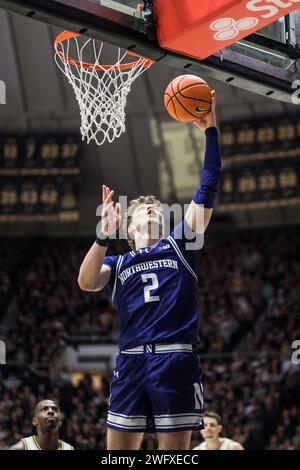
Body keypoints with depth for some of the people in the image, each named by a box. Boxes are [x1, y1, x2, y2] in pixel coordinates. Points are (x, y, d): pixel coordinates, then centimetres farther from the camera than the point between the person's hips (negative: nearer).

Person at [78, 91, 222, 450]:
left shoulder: (178, 245, 17)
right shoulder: (117, 263, 19)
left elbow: (208, 190, 9)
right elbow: (86, 283, -3)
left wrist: (210, 129, 3)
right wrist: (105, 234, -14)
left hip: (176, 360, -1)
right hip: (131, 362, 1)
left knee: (175, 449, -1)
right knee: (118, 450, 1)